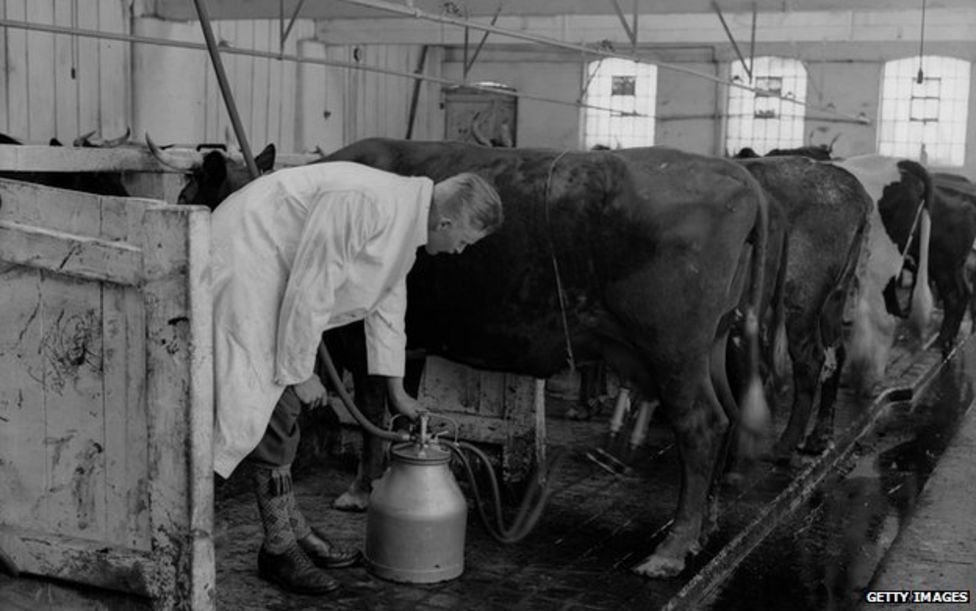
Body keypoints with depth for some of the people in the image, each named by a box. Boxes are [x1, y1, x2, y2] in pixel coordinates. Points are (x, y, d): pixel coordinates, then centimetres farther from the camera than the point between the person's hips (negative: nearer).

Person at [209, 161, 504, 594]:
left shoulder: (406, 220, 5)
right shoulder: (366, 204, -27)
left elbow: (387, 303, 17)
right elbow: (309, 290, -26)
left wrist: (396, 390, 23)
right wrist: (300, 373, -16)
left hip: (273, 274, 10)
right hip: (244, 263, -10)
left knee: (282, 406, 13)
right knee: (269, 408, -9)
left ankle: (294, 530, 23)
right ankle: (278, 549, 0)